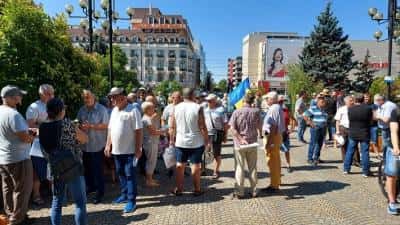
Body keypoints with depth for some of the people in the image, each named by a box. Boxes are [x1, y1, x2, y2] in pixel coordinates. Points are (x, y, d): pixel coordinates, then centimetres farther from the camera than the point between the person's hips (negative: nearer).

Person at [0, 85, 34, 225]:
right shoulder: (13, 114, -24)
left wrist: (27, 130, 9)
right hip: (18, 159, -9)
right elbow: (25, 138, -23)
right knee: (22, 190, 4)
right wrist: (33, 136, -2)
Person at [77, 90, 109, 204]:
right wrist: (81, 126, -9)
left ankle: (99, 192, 14)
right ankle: (90, 187, 37)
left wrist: (90, 126, -21)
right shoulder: (82, 110, 7)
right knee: (87, 168, 17)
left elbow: (105, 126, -14)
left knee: (98, 169, 2)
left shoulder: (102, 109, -10)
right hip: (85, 145, 6)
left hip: (98, 145, -6)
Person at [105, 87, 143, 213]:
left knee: (130, 175, -1)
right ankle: (124, 195, 33)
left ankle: (131, 200, 8)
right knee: (121, 174, 17)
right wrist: (108, 145, 12)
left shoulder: (133, 110, -12)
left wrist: (138, 148, -17)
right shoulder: (114, 110, 11)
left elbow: (138, 131, -15)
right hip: (116, 150, 7)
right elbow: (110, 129, 16)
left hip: (130, 150, -7)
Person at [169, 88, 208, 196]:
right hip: (196, 142, -3)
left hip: (180, 142, 3)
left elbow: (172, 127, 2)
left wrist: (171, 139, 13)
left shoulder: (176, 108, -1)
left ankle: (178, 189, 21)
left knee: (180, 164, 13)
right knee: (196, 165, 7)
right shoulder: (198, 108, -12)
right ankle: (197, 189, 17)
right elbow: (202, 127, -12)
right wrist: (206, 139, -1)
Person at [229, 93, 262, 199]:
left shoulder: (237, 112, -9)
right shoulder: (256, 111, -4)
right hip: (253, 143, 2)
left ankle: (239, 192, 10)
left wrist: (241, 139, -16)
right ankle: (254, 191, 21)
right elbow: (259, 127, 5)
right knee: (253, 168, 13)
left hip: (239, 144, -2)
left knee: (239, 168, 6)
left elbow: (232, 128, -15)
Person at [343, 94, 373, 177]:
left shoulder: (350, 109, -6)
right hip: (364, 134, -2)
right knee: (365, 153, 5)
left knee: (349, 151, 11)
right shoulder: (368, 108, -10)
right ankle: (365, 172, 11)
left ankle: (346, 169, 18)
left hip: (352, 134, 2)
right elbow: (370, 120, 1)